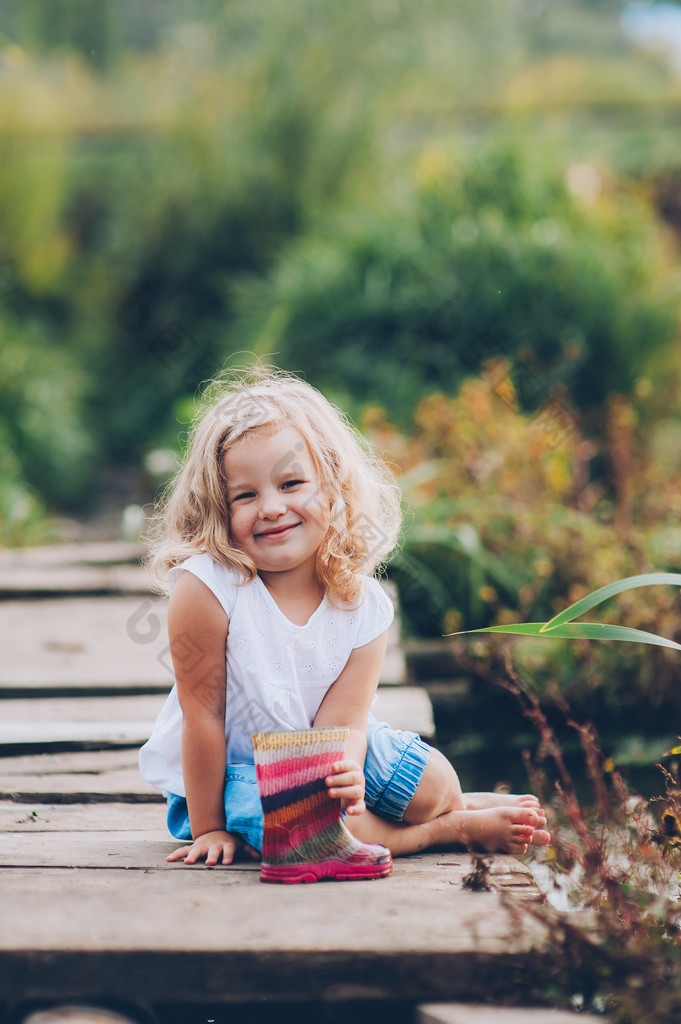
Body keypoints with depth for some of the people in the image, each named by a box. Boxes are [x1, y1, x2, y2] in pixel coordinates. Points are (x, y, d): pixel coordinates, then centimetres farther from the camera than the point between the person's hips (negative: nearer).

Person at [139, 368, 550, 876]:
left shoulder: (364, 606, -14)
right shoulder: (206, 587, -26)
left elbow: (342, 723, -19)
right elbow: (203, 716, -21)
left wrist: (343, 776, -43)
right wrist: (208, 828, -16)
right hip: (229, 774, -4)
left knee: (437, 782, -9)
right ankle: (456, 828, -8)